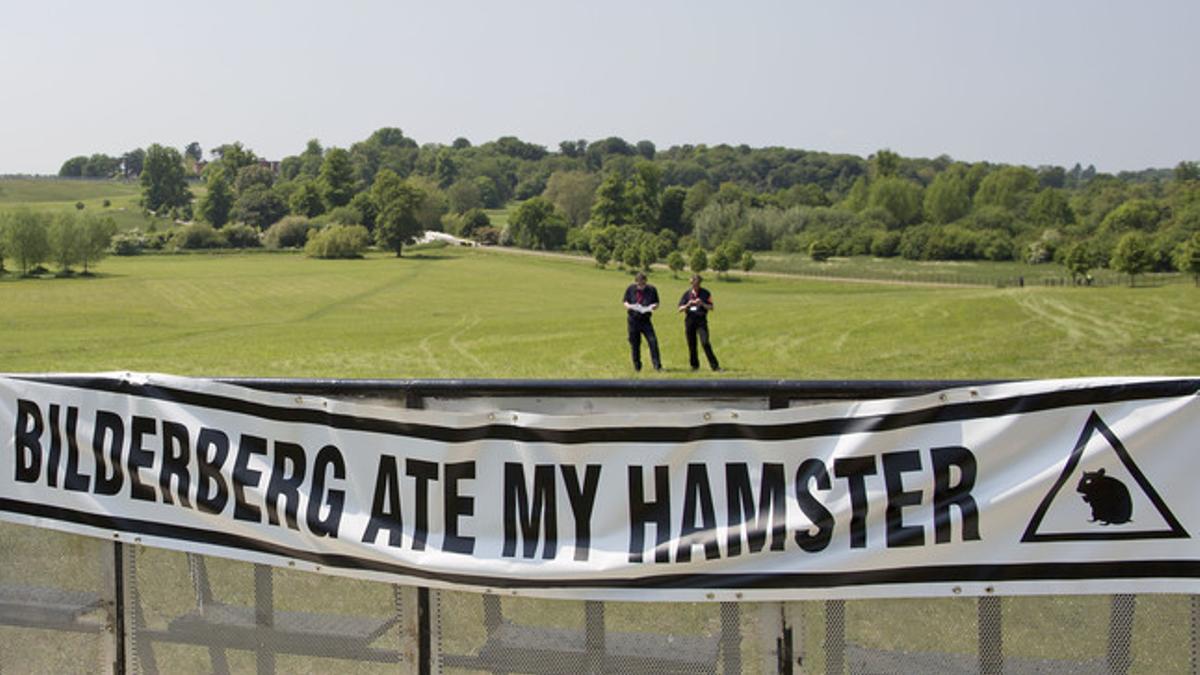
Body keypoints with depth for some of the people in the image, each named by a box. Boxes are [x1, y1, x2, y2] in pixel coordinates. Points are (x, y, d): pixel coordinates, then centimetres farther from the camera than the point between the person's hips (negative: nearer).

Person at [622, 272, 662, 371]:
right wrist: (628, 306, -15)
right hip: (633, 320, 1)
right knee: (634, 344, 5)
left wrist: (654, 306, -16)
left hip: (645, 320, -1)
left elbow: (656, 303, 8)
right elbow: (625, 302, 8)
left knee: (653, 341, -12)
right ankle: (637, 366, 19)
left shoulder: (652, 289, 0)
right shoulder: (630, 289, 2)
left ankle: (657, 365, -7)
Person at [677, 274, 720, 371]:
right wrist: (688, 305, -13)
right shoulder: (687, 293, 8)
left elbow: (711, 307, 2)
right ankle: (694, 365, 21)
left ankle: (714, 365, -11)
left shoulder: (705, 293, 3)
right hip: (689, 320, 3)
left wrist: (702, 304, -15)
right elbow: (680, 309, 7)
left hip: (701, 320, -2)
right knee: (691, 344, 6)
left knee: (705, 342, -14)